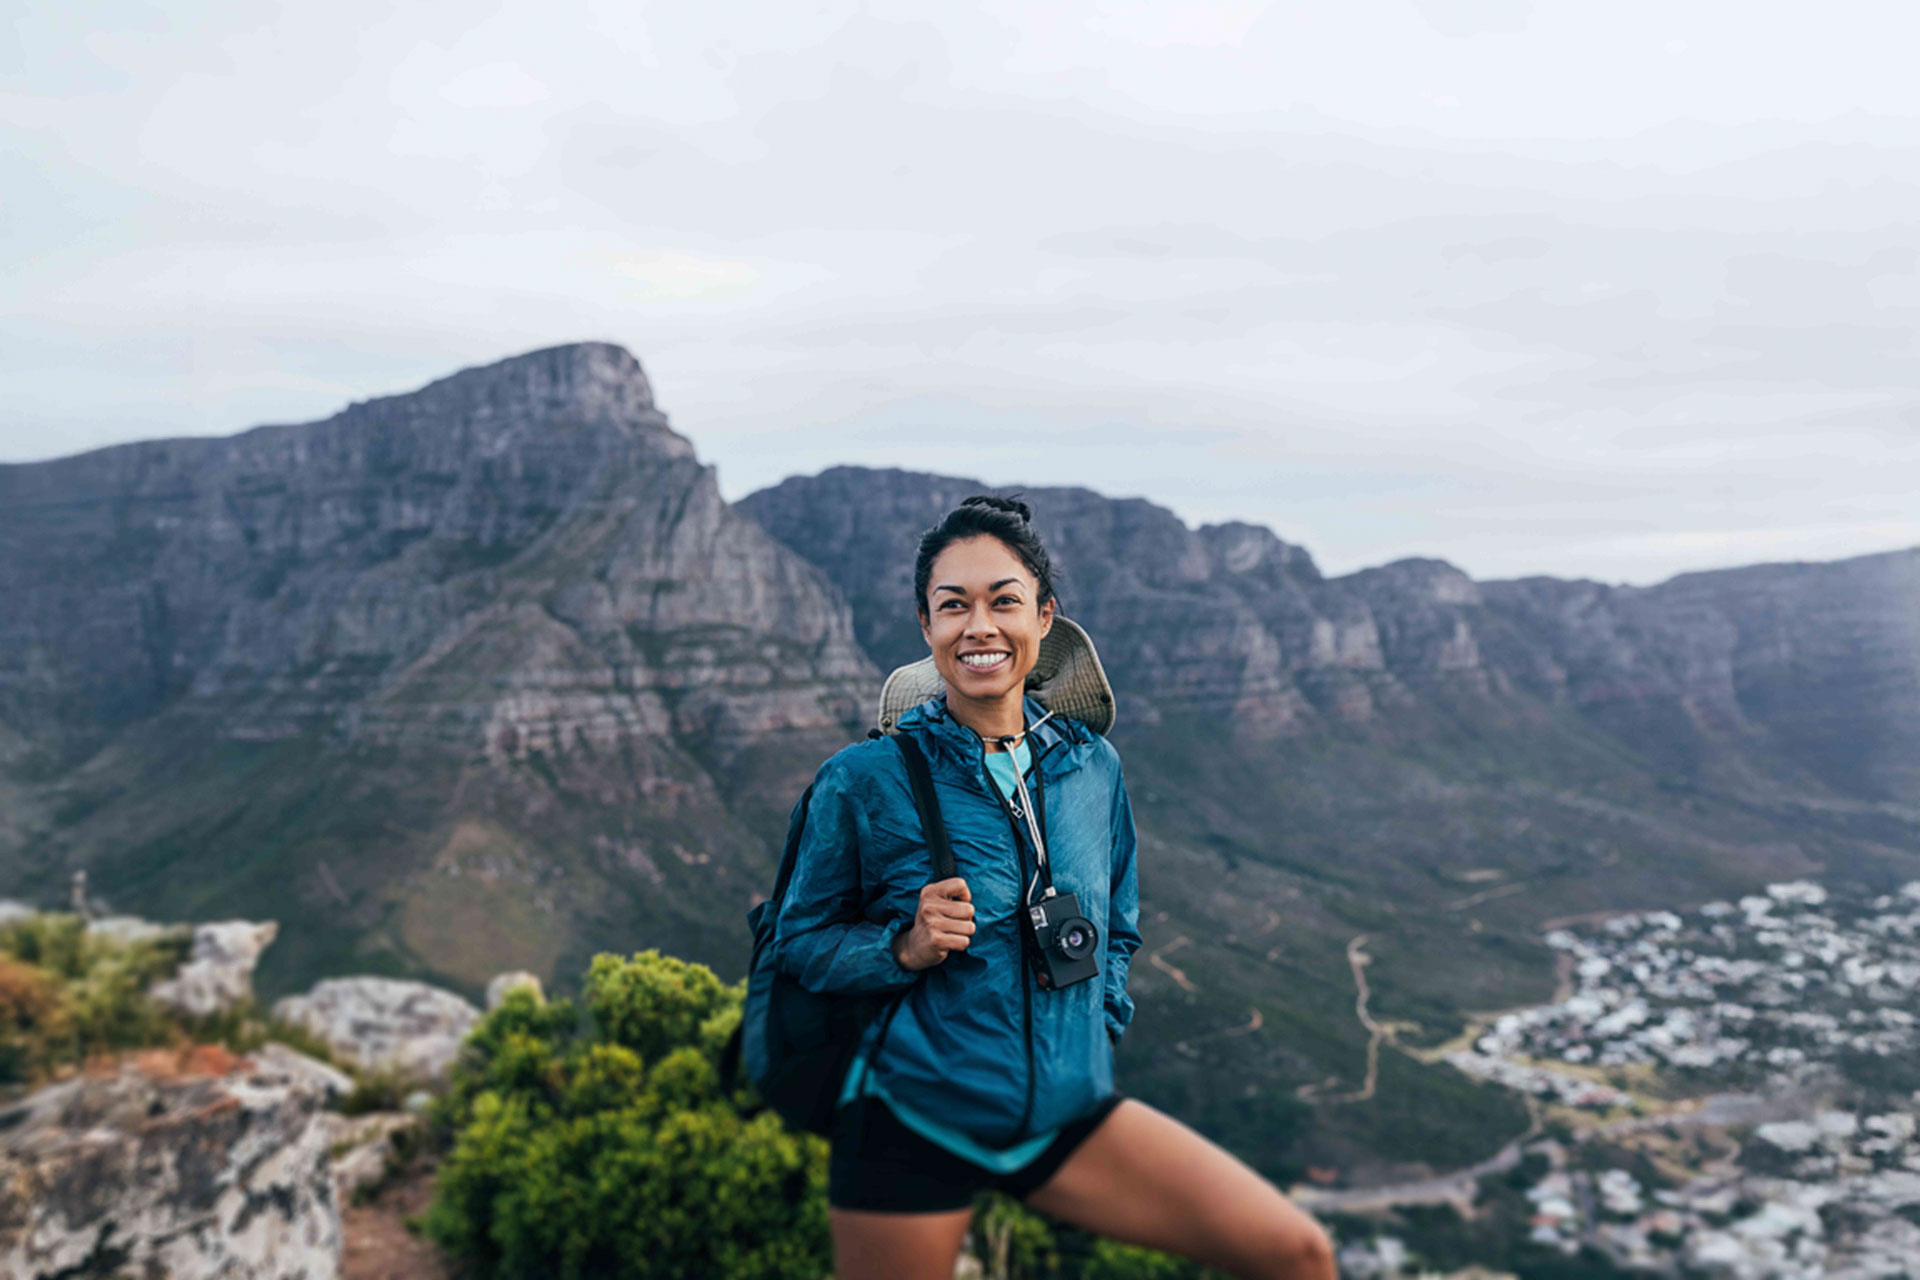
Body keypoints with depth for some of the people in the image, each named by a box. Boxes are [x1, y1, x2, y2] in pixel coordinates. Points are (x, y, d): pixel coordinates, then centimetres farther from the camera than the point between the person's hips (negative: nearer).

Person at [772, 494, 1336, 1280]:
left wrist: (1098, 1028, 4)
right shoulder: (865, 779, -11)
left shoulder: (1091, 765, 1)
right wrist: (905, 948, -19)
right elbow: (800, 941, -3)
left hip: (1069, 1115, 4)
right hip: (911, 1123, -3)